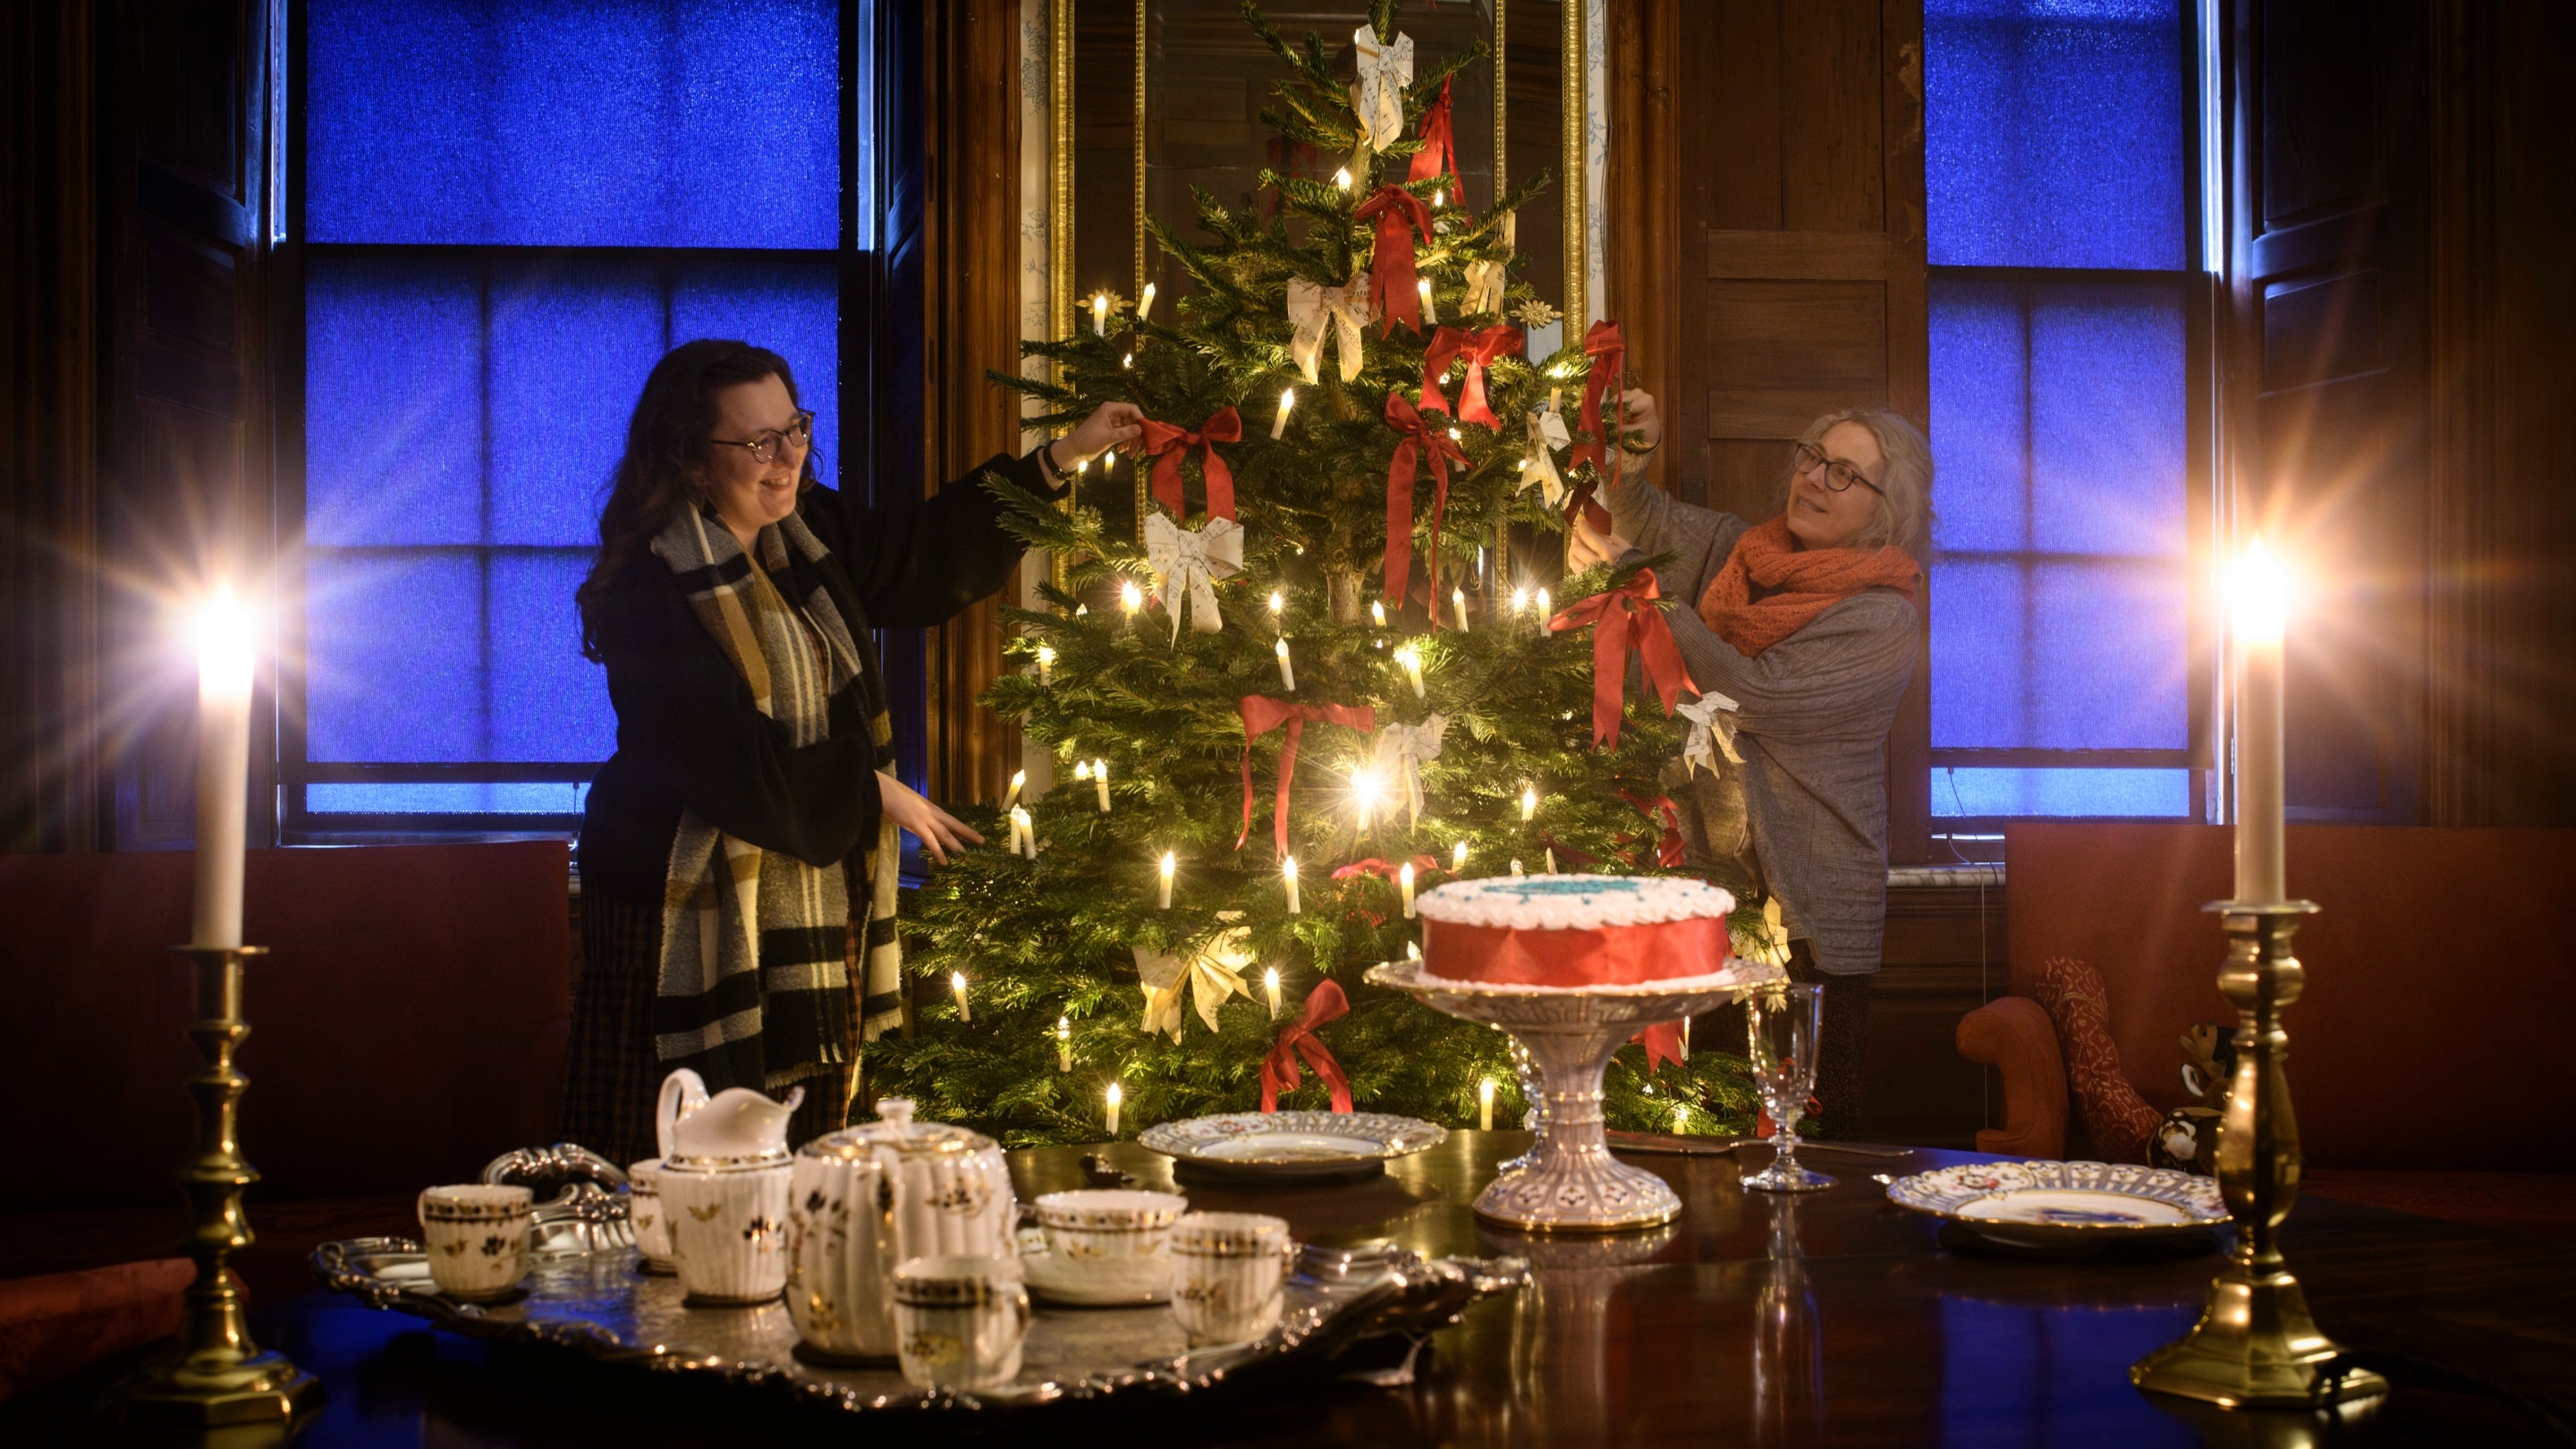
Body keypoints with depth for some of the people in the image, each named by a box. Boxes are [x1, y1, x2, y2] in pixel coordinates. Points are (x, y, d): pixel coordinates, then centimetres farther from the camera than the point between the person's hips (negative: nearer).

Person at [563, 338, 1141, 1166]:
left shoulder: (810, 531, 7)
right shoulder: (648, 590, -16)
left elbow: (928, 555, 22)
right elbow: (732, 767, -18)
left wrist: (1061, 460, 17)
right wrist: (871, 790, -8)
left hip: (815, 900, 7)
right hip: (693, 913, -7)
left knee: (806, 1157, 8)